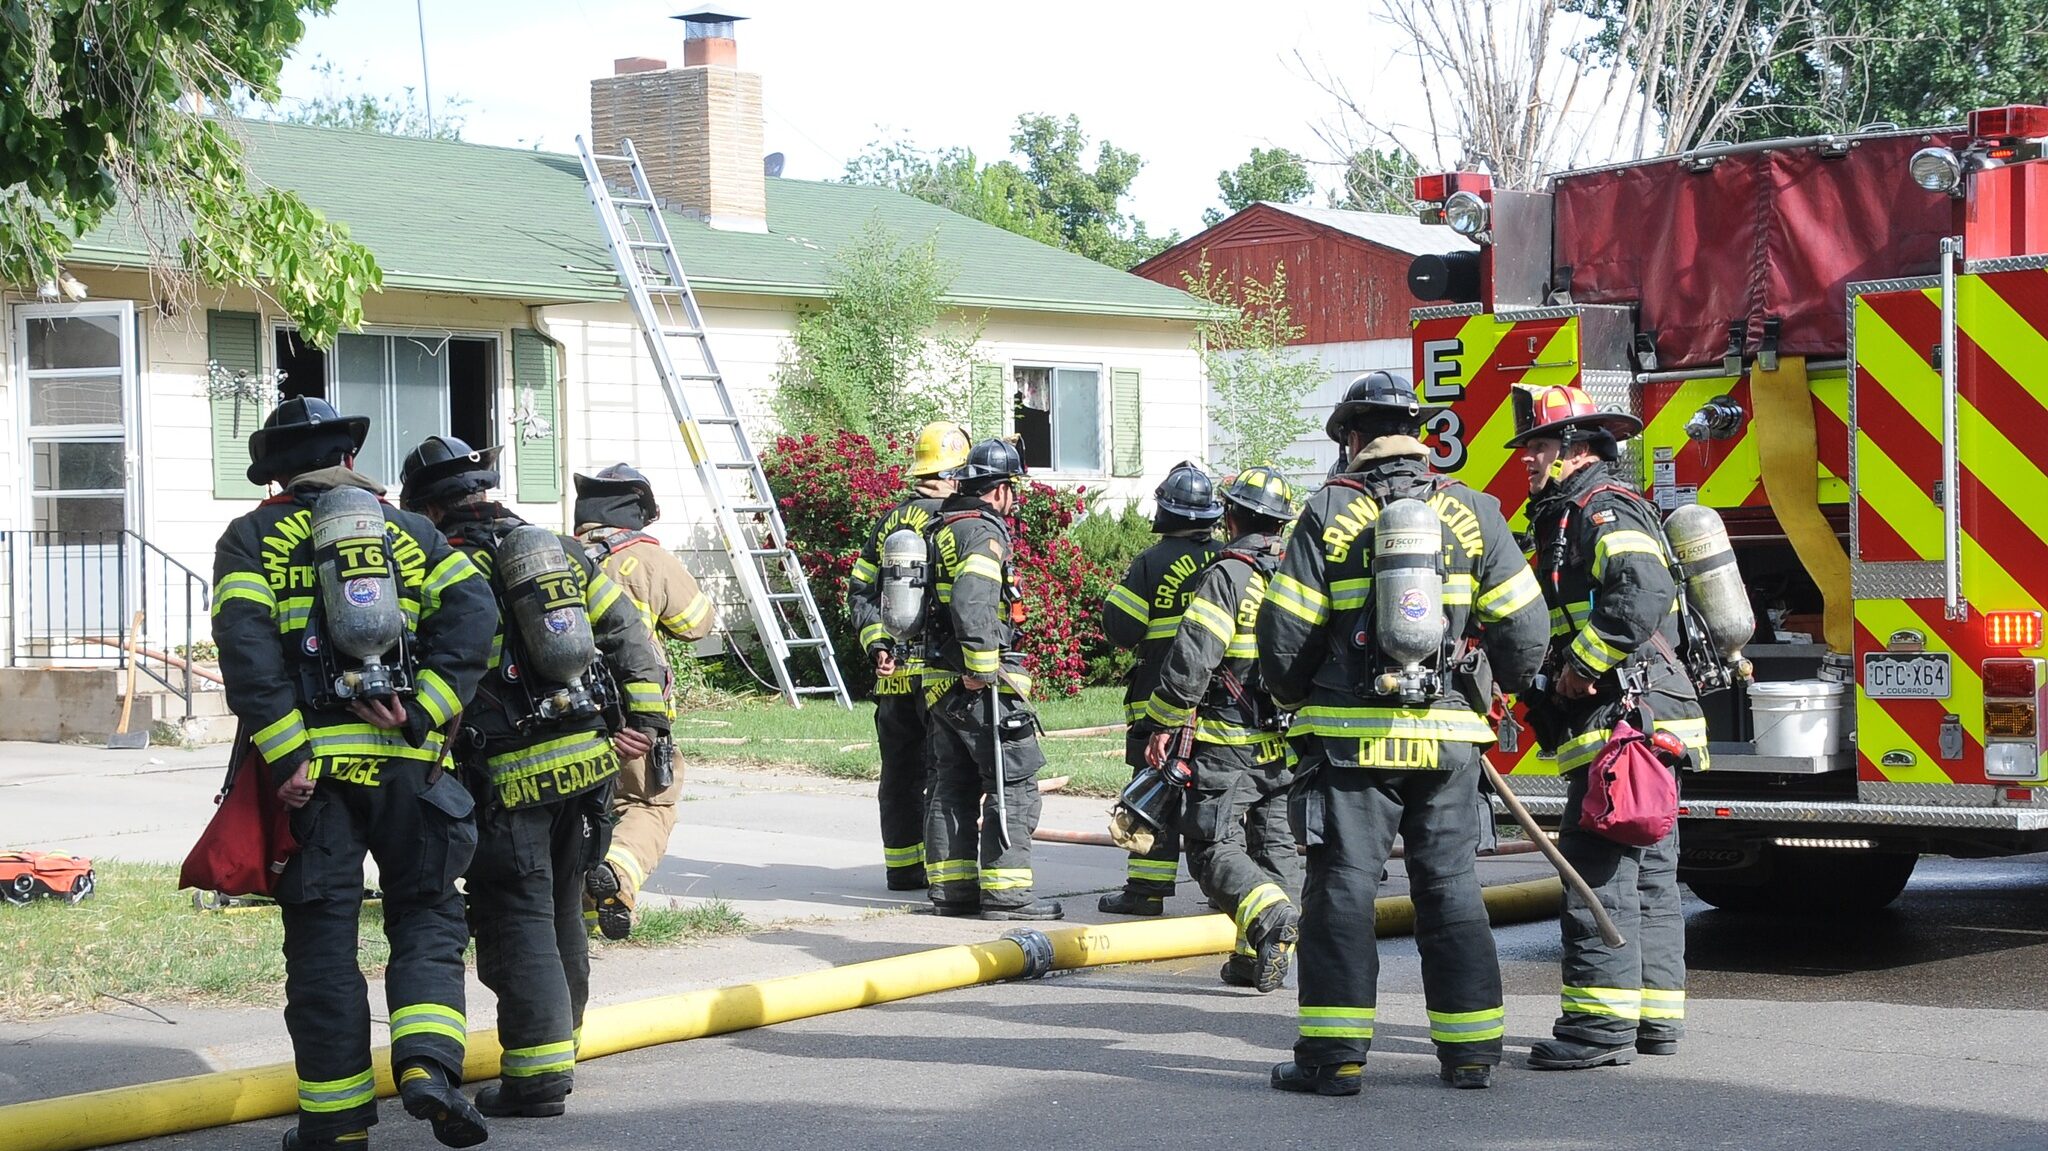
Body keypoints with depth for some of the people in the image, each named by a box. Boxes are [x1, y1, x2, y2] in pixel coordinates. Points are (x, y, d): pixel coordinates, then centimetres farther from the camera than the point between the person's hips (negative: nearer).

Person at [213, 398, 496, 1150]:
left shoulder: (252, 539, 8)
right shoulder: (408, 530, 14)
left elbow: (245, 643, -9)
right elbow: (472, 611, -3)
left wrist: (284, 751, -14)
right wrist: (423, 709, -9)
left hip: (310, 763, -1)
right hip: (404, 759, 1)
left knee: (323, 939, 5)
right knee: (427, 916, 12)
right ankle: (427, 1063, -11)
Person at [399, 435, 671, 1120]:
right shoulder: (563, 549, 12)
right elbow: (630, 635, 10)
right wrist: (646, 718, 9)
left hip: (511, 773, -6)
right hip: (588, 760, 6)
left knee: (517, 921, -1)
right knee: (562, 914, 19)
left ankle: (538, 1073, -5)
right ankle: (561, 1046, 31)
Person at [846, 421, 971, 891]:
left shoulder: (890, 522, 12)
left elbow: (859, 588, 11)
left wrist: (876, 643, 6)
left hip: (894, 671, 7)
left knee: (900, 770, 11)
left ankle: (902, 866, 16)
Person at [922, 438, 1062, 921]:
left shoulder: (944, 528, 17)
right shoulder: (983, 533, -13)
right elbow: (973, 604, -27)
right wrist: (982, 669, -23)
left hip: (943, 682, 10)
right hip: (982, 688, -10)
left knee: (953, 787, 14)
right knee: (1013, 786, -5)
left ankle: (951, 886, 17)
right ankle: (1005, 892, -6)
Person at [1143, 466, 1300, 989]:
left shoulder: (1228, 574, -12)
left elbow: (1192, 658, -17)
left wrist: (1165, 724, -9)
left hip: (1226, 746, -7)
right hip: (1284, 748, 7)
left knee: (1214, 849, -5)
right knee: (1274, 846, 12)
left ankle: (1271, 916, -27)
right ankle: (1255, 959, 11)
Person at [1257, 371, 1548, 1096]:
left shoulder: (1328, 514, -2)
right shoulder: (1473, 513, 5)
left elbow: (1284, 633, -2)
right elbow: (1523, 627, 4)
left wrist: (1297, 696, 18)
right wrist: (1491, 689, 23)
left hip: (1351, 736, -2)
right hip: (1449, 737, 3)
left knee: (1342, 889, 1)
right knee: (1452, 888, 10)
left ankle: (1334, 1053, -1)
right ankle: (1472, 1050, 12)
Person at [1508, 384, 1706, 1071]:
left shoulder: (1605, 508, -10)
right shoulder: (1570, 518, 24)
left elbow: (1642, 594, -26)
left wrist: (1581, 664, -21)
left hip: (1624, 722, -11)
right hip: (1638, 727, 11)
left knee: (1597, 869, -12)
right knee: (1648, 874, 13)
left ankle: (1603, 1020, -13)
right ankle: (1655, 1016, 18)